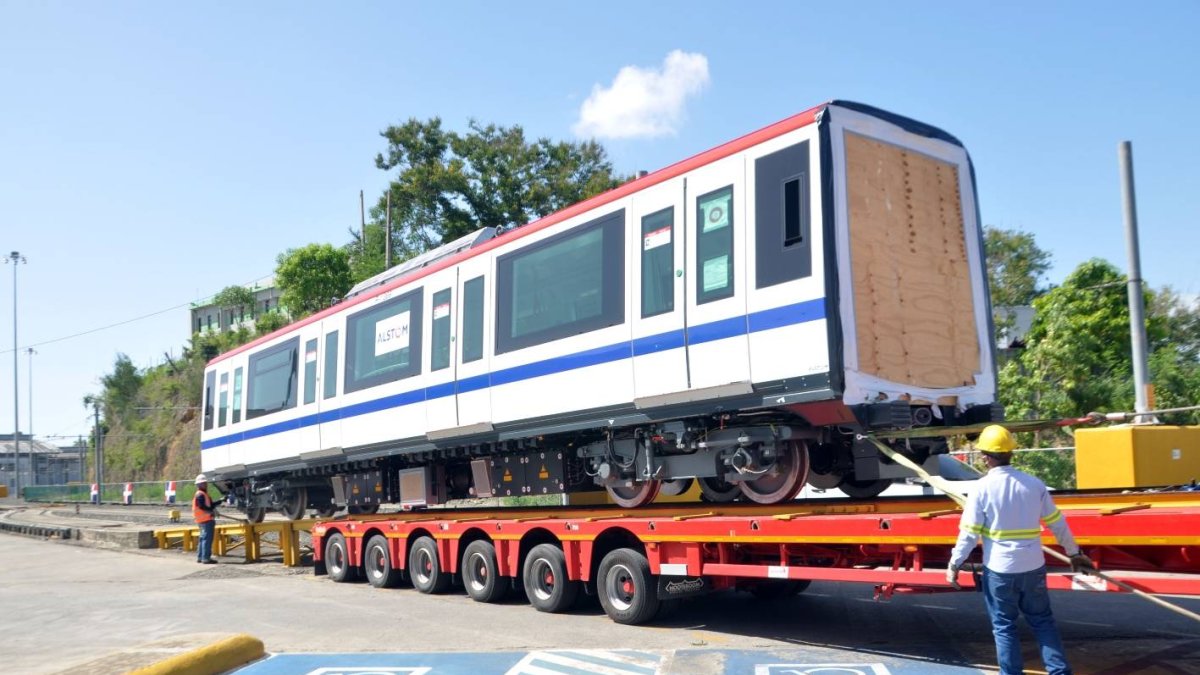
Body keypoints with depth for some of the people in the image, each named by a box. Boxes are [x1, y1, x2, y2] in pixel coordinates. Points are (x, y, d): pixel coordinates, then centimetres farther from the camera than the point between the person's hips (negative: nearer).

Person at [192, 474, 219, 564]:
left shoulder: (203, 494, 20)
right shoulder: (200, 495, -13)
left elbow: (210, 505, 21)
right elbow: (202, 507, -24)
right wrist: (212, 511, -21)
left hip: (204, 520, 11)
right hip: (206, 520, -11)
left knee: (203, 538, 17)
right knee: (207, 539, -10)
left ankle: (200, 557, 23)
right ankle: (206, 558, -11)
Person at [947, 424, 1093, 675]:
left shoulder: (982, 488, -11)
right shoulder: (1034, 484, -2)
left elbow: (969, 533, -11)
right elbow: (1057, 523, 7)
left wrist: (954, 564, 0)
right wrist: (1074, 553, 20)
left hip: (999, 569, -3)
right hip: (1033, 567, 3)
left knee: (1004, 626, 10)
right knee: (1042, 620, 18)